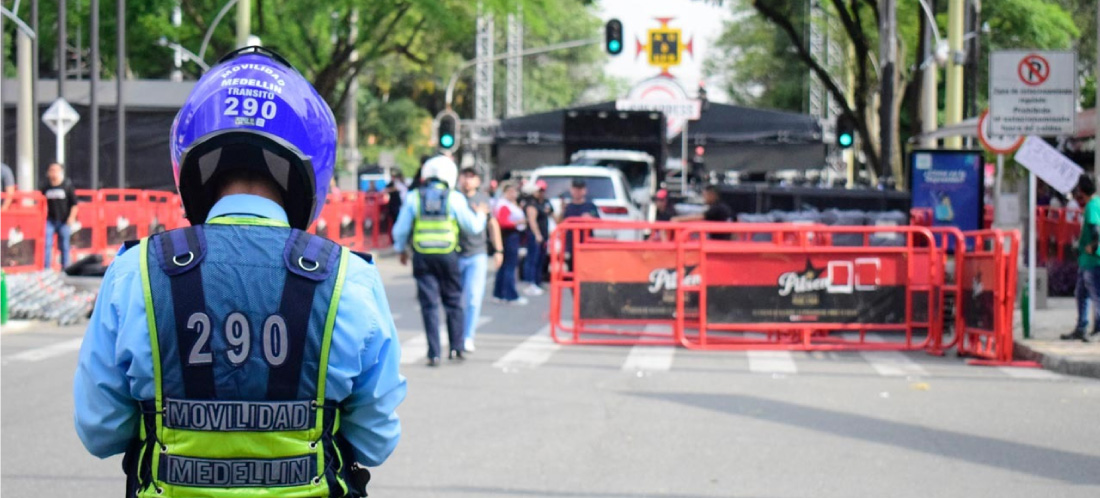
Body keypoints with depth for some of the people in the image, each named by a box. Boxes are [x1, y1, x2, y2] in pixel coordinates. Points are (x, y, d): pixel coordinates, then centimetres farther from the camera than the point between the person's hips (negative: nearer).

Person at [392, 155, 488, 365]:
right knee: (453, 301, 13)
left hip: (422, 256, 1)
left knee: (429, 305, 2)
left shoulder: (413, 198, 2)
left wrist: (401, 249, 23)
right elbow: (474, 226, 4)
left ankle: (434, 354, -3)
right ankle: (457, 347, 11)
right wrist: (480, 214, 25)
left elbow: (401, 229, 5)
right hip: (447, 254, 0)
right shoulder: (454, 198, -2)